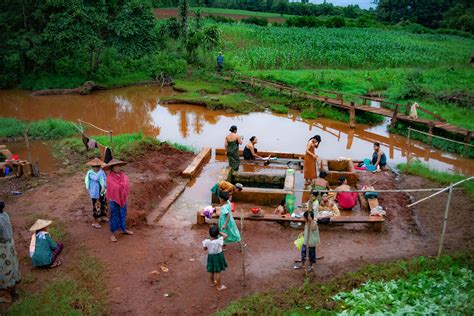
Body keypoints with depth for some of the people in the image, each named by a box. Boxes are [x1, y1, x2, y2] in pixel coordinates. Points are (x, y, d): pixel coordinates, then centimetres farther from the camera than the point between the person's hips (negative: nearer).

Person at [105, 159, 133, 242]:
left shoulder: (123, 175, -4)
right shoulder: (110, 178, -18)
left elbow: (126, 186, 5)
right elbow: (108, 189, -11)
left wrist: (126, 196, 8)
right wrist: (110, 199, -8)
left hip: (123, 199, 5)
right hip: (114, 200, -5)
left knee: (123, 214, 19)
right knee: (114, 216, 4)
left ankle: (124, 229, 37)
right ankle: (112, 234, 15)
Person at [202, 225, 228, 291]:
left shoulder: (206, 241, -20)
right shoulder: (219, 240, -27)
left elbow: (204, 248, -3)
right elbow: (225, 235, -14)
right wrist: (219, 232, -17)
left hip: (211, 256, 3)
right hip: (218, 256, -3)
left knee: (211, 271, 22)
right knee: (218, 272, 9)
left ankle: (212, 283, 45)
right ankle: (219, 286, 23)